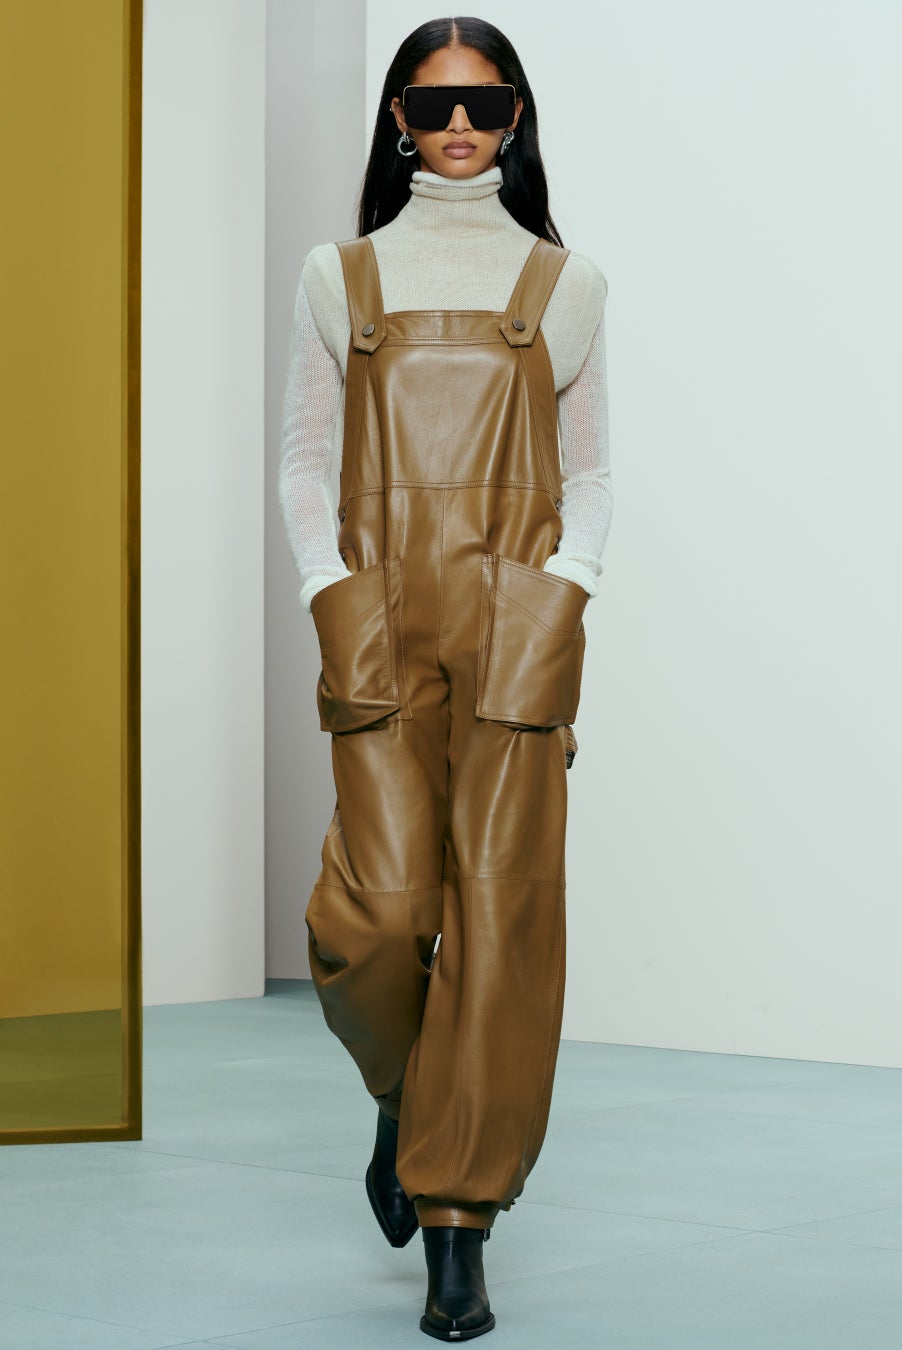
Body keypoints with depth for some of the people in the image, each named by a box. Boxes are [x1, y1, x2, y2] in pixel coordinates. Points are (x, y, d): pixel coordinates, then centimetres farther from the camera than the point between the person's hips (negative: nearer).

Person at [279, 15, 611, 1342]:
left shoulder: (565, 283, 11)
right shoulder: (341, 276, 12)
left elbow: (591, 471, 13)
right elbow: (303, 460, 11)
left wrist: (564, 594, -3)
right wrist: (332, 596, -3)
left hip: (518, 622, 0)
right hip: (383, 620, 0)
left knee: (501, 912, -5)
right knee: (377, 909, -10)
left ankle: (459, 1229, 4)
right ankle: (403, 1092, 24)